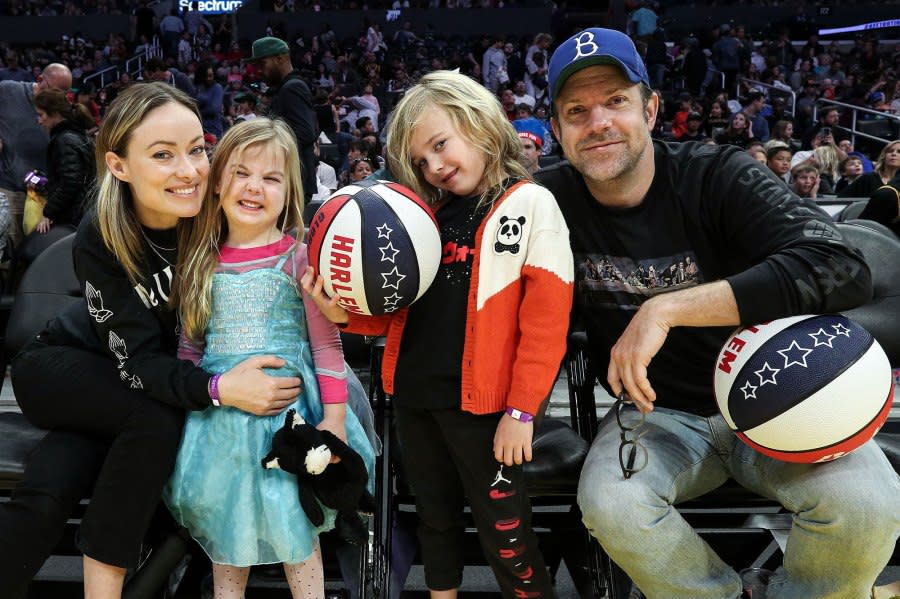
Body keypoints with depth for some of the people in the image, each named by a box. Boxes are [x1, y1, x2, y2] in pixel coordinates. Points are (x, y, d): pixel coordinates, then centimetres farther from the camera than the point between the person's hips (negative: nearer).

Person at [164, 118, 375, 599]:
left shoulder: (299, 258, -7)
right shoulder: (203, 262, 4)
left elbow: (326, 344, -6)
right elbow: (190, 346, 12)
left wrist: (334, 417, -10)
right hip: (218, 411, 4)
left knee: (294, 523, 5)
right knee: (225, 525, 15)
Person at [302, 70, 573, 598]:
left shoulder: (530, 204, -6)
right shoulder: (432, 215, 12)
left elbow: (546, 317, -12)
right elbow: (405, 309, 14)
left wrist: (522, 409, -16)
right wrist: (345, 312, -5)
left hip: (483, 400, -6)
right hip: (414, 393, 6)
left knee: (503, 526, 4)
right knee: (435, 515, 21)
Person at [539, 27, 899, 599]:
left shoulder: (718, 176, -14)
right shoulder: (554, 198, -7)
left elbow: (841, 268, -28)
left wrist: (665, 309, -33)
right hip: (658, 412, 2)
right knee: (609, 504, -29)